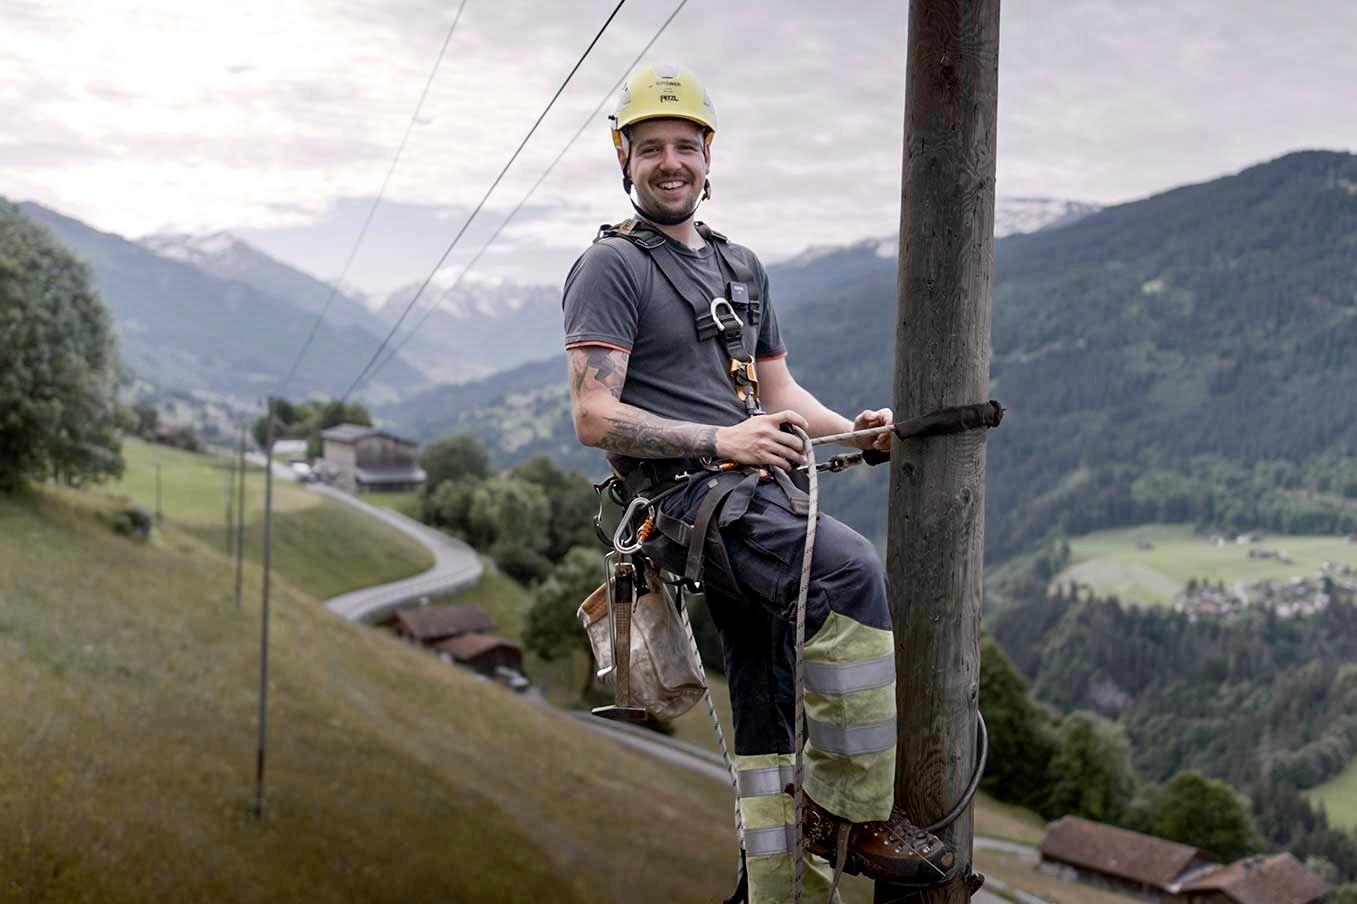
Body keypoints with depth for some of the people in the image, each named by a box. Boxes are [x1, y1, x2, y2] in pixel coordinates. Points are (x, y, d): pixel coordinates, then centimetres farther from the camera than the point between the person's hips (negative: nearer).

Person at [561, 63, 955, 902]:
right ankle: (856, 816, -20)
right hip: (689, 495, -8)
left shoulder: (743, 267, 22)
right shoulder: (612, 266, -2)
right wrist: (717, 440, -20)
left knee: (770, 719, 6)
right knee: (851, 570, -30)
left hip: (759, 492, 8)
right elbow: (594, 417, -10)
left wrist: (856, 428, 5)